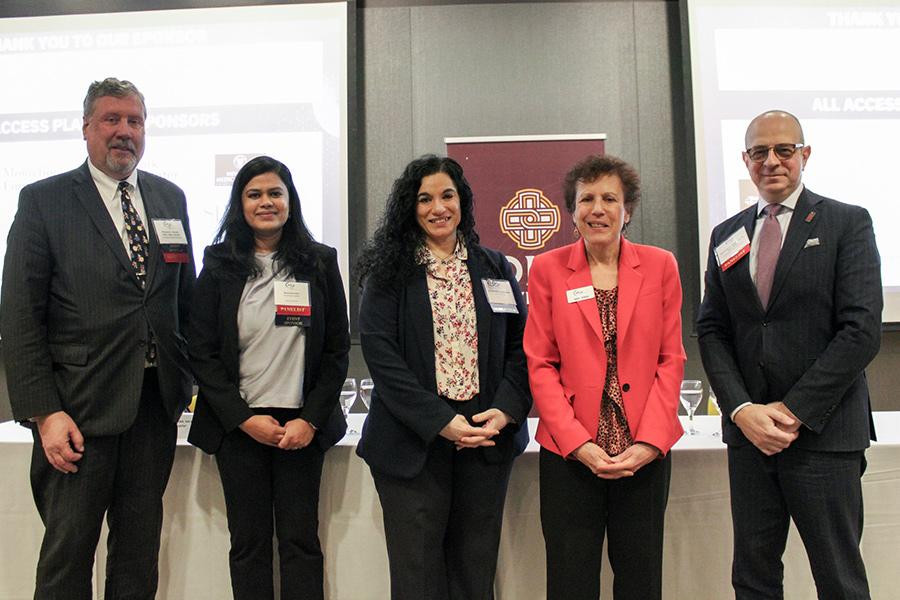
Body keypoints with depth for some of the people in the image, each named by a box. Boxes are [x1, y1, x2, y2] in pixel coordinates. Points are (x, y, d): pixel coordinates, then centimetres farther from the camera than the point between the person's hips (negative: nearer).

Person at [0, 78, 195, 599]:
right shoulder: (43, 200, -3)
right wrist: (44, 413, -13)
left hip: (158, 401, 4)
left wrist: (190, 377, 7)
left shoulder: (170, 198, 10)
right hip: (80, 406, -4)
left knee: (140, 552, 15)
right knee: (68, 550, 7)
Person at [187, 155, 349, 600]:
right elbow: (201, 352, 1)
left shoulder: (320, 262, 4)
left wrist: (310, 420, -6)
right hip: (238, 425, 0)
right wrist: (244, 418, -8)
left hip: (302, 425, 0)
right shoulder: (219, 265, 3)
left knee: (301, 540, 4)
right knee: (248, 542, 7)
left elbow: (337, 350, 3)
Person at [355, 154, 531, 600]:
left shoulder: (495, 269, 12)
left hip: (488, 439, 3)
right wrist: (440, 421, -15)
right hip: (413, 442, -2)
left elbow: (520, 346, 8)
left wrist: (506, 410, -8)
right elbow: (380, 354, -8)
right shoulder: (388, 273, 1)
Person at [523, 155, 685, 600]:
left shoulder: (660, 266, 4)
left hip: (645, 450, 1)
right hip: (569, 453, -1)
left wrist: (651, 441, -7)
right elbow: (540, 364, -1)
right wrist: (577, 442, -10)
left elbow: (671, 359, 3)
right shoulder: (547, 269, 1)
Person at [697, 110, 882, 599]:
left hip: (824, 431, -3)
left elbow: (862, 330, -9)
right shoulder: (726, 235, 11)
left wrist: (794, 410, -13)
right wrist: (741, 409, -7)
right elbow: (711, 330, 7)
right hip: (748, 431, 4)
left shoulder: (847, 223, 0)